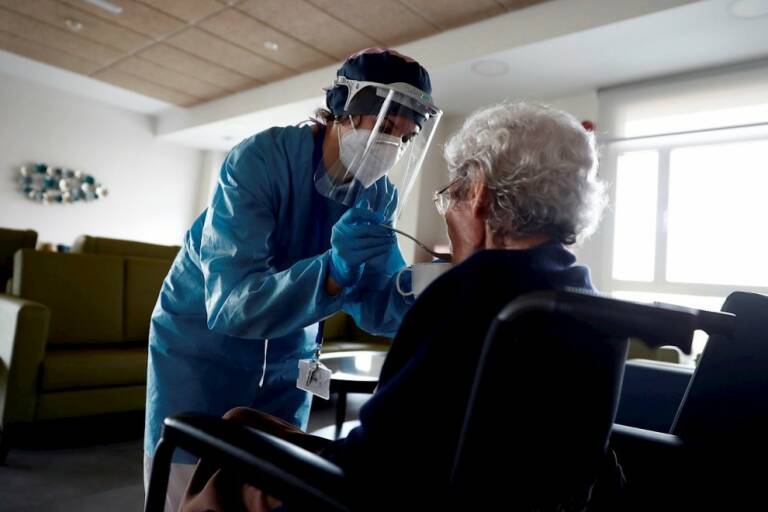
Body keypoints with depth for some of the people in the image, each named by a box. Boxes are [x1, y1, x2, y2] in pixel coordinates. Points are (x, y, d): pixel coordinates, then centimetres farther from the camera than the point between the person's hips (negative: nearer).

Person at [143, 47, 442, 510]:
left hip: (287, 363, 5)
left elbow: (375, 306, -11)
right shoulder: (259, 160, -26)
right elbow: (229, 303, -34)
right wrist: (334, 270, -48)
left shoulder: (379, 196, -9)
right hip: (201, 349, -4)